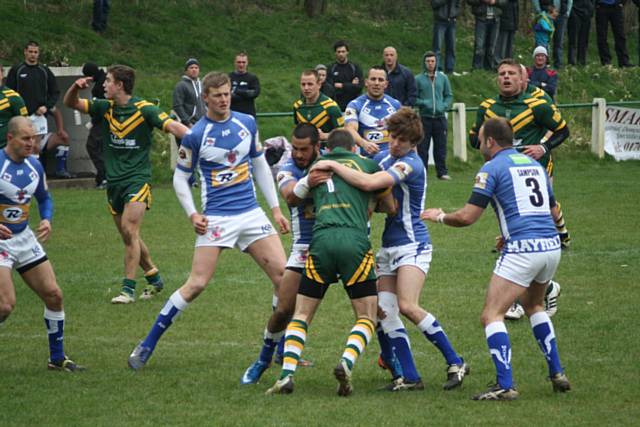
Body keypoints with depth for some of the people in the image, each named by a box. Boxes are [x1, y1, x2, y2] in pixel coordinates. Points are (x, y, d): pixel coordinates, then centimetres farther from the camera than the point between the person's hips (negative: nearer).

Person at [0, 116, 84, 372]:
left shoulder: (34, 166, 3)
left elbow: (44, 197, 20)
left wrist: (47, 220, 0)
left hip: (24, 238, 7)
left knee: (53, 295, 4)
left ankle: (57, 358, 18)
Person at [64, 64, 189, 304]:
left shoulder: (144, 110, -10)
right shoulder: (105, 108, 6)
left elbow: (172, 126, -19)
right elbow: (70, 103, 8)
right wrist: (76, 87, -13)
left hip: (137, 179, -6)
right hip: (114, 182, 6)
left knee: (129, 230, -18)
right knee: (128, 236, 10)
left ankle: (128, 288, -16)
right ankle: (154, 278, 25)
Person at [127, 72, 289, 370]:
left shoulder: (247, 123, 6)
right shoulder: (196, 135, -6)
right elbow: (180, 178, 4)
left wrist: (275, 208, 14)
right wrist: (193, 215, -8)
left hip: (251, 213, 4)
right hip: (216, 219, -4)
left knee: (282, 273, -5)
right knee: (197, 283, -11)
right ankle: (147, 346, 0)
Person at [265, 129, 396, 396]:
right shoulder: (367, 164, 18)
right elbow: (390, 208, 25)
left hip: (321, 241, 2)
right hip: (355, 241, -2)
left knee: (301, 314, 12)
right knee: (367, 318, 9)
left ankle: (287, 375, -5)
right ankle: (347, 363, -17)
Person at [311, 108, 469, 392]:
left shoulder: (410, 164, -18)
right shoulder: (384, 156, 9)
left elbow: (368, 183, -31)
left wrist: (333, 165, -23)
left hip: (412, 245, -9)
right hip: (388, 246, 9)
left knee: (407, 306, -21)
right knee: (385, 310, -3)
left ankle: (455, 363, -9)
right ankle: (409, 377, -2)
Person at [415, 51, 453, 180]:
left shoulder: (443, 78, 8)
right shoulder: (418, 79, 0)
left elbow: (449, 95, 12)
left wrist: (444, 106, -5)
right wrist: (424, 103, -14)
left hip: (440, 117, 2)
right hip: (425, 117, -2)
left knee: (441, 146, 5)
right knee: (423, 147, 1)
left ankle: (442, 171, 11)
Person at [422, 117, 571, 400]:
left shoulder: (493, 168, -2)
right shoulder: (534, 165, 20)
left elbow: (467, 217, -5)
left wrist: (439, 217, 15)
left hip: (522, 250, -8)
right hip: (551, 245, 8)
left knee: (491, 315, -4)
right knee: (533, 305, 30)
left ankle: (505, 385, -15)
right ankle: (557, 374, 26)